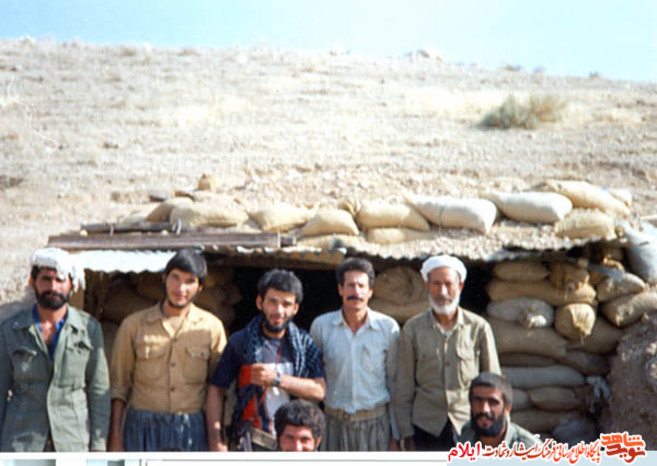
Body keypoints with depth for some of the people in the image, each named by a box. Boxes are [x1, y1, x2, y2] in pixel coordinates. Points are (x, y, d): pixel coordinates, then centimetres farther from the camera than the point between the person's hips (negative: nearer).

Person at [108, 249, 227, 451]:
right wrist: (115, 439, 0)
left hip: (192, 433, 1)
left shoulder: (212, 327, 6)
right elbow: (118, 386, 6)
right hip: (143, 429, 0)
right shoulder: (133, 325, 4)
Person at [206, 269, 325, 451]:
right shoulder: (240, 342, 1)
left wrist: (277, 379, -12)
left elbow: (319, 391, -1)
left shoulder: (304, 343, 7)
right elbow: (216, 390, 2)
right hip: (251, 443, -2)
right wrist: (215, 439, -5)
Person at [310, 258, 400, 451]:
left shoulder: (388, 327, 0)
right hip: (334, 422, 1)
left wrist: (396, 433, 6)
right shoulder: (321, 325, 2)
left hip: (375, 422, 0)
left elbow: (395, 382, 6)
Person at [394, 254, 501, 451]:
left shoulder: (479, 328, 0)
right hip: (426, 428, 1)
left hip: (469, 427, 0)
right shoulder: (412, 329, 2)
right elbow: (404, 387, 5)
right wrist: (407, 434, 4)